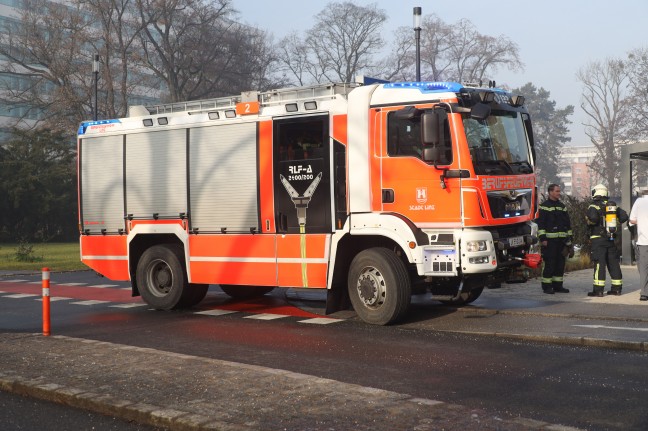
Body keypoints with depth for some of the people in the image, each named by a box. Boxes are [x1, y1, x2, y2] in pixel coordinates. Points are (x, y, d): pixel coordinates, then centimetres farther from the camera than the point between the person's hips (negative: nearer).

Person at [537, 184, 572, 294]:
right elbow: (541, 224, -8)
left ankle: (557, 285, 15)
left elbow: (568, 223, 21)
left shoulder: (562, 206, 18)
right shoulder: (544, 206, -2)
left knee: (560, 263, 8)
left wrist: (569, 238, 16)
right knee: (549, 263, -6)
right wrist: (542, 238, -15)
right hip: (550, 240, -7)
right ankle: (547, 286, -1)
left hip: (561, 240, 7)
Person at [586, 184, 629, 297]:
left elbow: (592, 217, -25)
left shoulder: (594, 205, -7)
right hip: (611, 238, 6)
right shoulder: (613, 205, 12)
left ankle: (598, 290, -10)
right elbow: (624, 216, 5)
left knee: (599, 263, -8)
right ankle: (617, 288, 14)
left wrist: (590, 223, -4)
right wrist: (616, 225, 16)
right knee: (614, 263, 11)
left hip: (598, 238, -6)